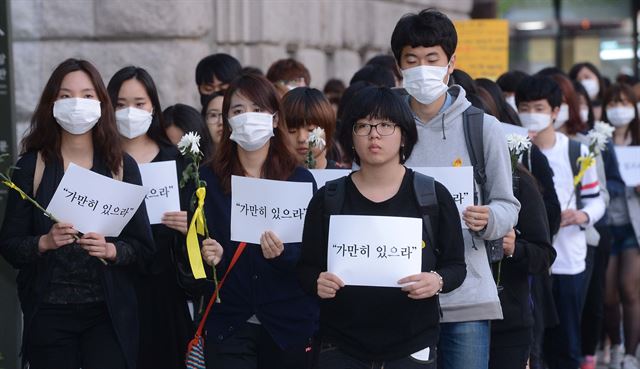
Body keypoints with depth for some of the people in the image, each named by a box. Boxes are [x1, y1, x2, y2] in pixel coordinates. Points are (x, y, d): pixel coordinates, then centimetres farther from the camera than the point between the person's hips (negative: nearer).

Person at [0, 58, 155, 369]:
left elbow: (144, 248, 3)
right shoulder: (31, 166, 1)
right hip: (48, 314, 0)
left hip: (109, 312, 0)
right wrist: (45, 242, -17)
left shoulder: (122, 166, 3)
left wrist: (110, 250, -16)